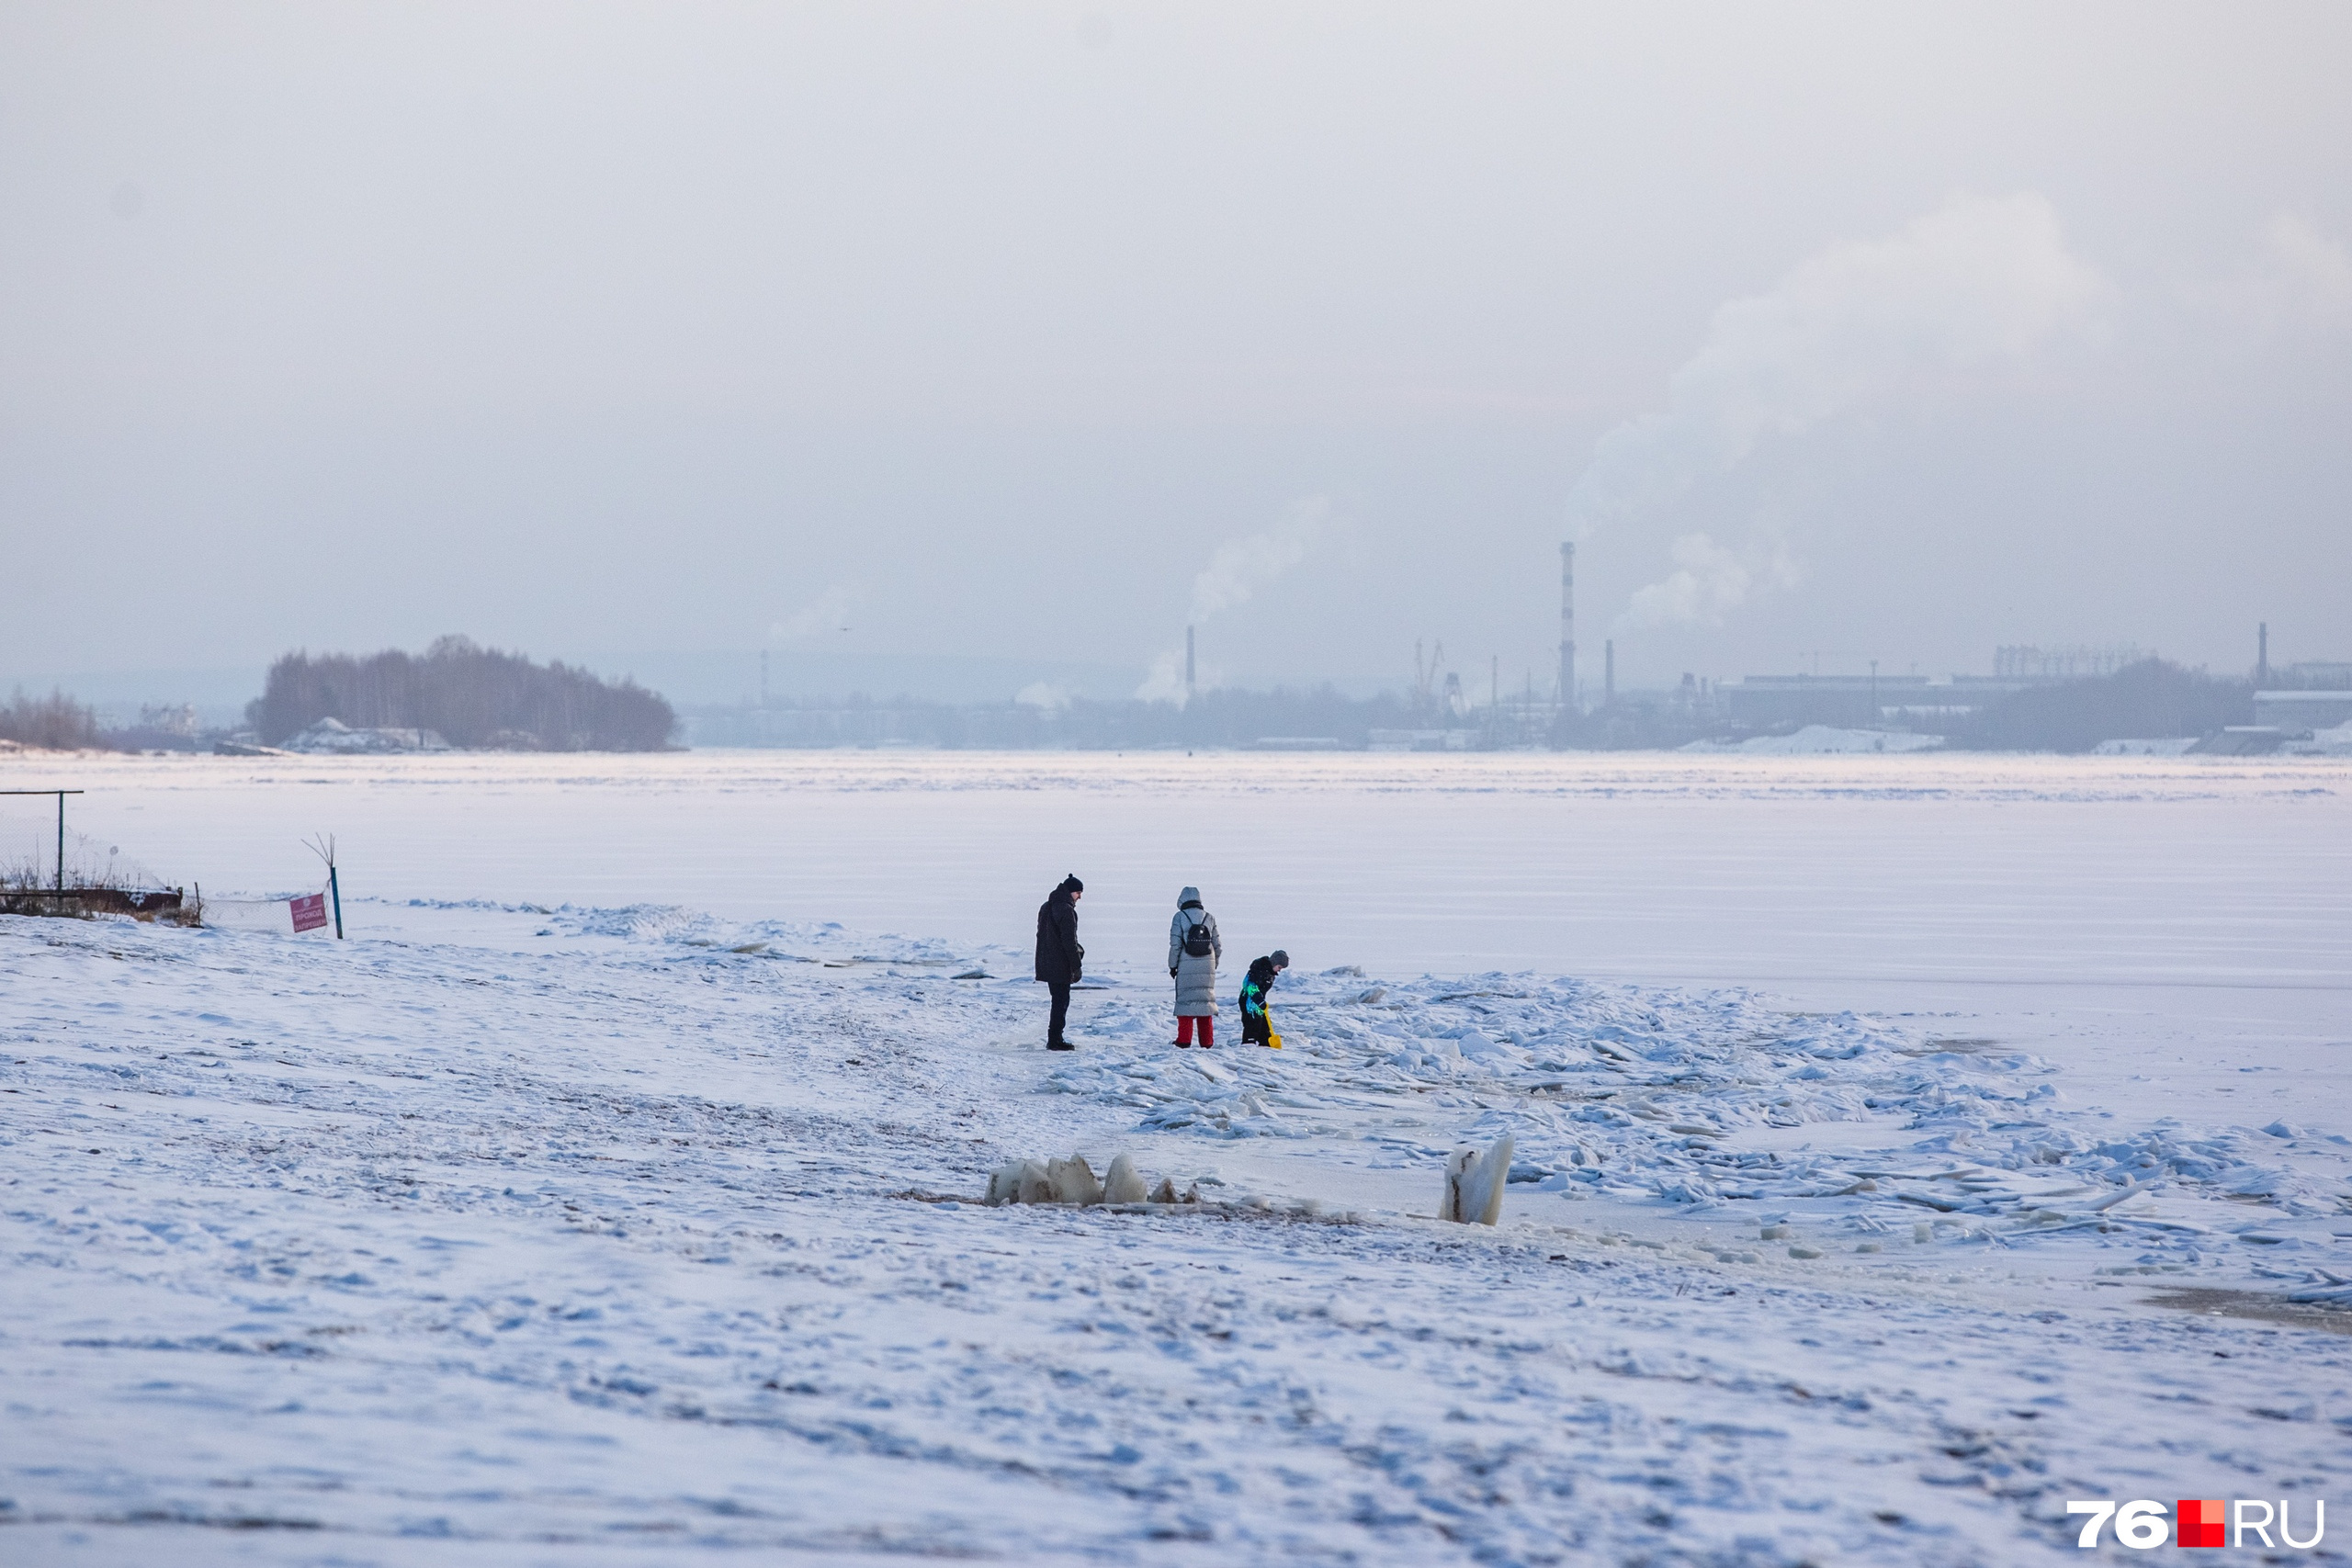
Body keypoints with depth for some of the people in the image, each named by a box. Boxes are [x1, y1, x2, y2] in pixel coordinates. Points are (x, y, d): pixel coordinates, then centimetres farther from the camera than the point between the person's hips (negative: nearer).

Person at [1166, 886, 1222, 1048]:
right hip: (1207, 968, 3)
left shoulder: (1180, 917, -6)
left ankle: (1184, 1039, -1)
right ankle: (1207, 1042, 9)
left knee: (1185, 1000, 3)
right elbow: (1218, 945, 7)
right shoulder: (1210, 918, 4)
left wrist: (1172, 966, 2)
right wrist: (1214, 963, 21)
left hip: (1186, 967, -3)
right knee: (1206, 1000, 9)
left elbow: (1175, 945, -8)